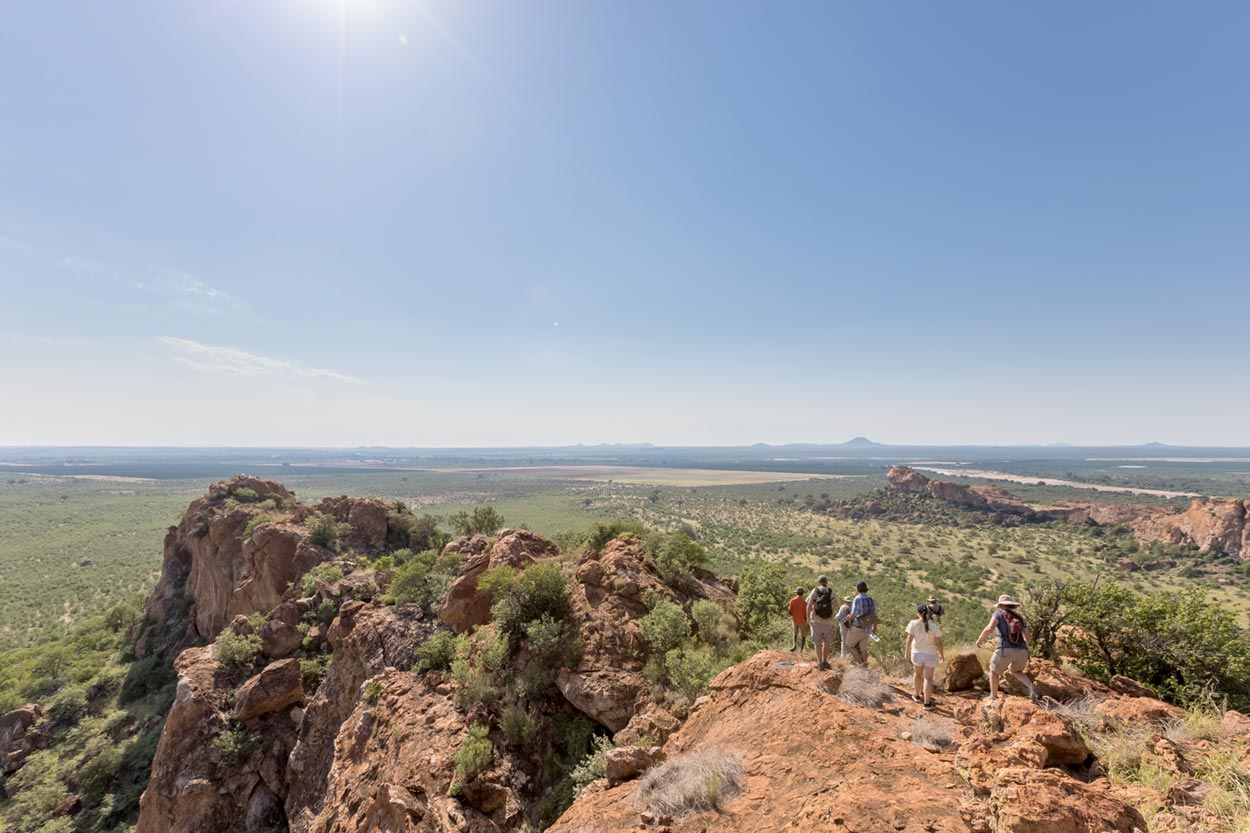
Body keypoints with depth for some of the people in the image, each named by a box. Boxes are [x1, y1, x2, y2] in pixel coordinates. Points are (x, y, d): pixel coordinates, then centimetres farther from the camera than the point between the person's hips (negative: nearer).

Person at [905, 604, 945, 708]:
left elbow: (909, 639, -10)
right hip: (930, 654, -1)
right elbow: (938, 642, -10)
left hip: (917, 653, 1)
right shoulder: (934, 626, -14)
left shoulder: (913, 623, -13)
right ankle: (927, 703, 9)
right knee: (928, 678, 5)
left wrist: (907, 650, 5)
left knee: (918, 674, 21)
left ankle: (917, 696, 38)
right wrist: (942, 654, 5)